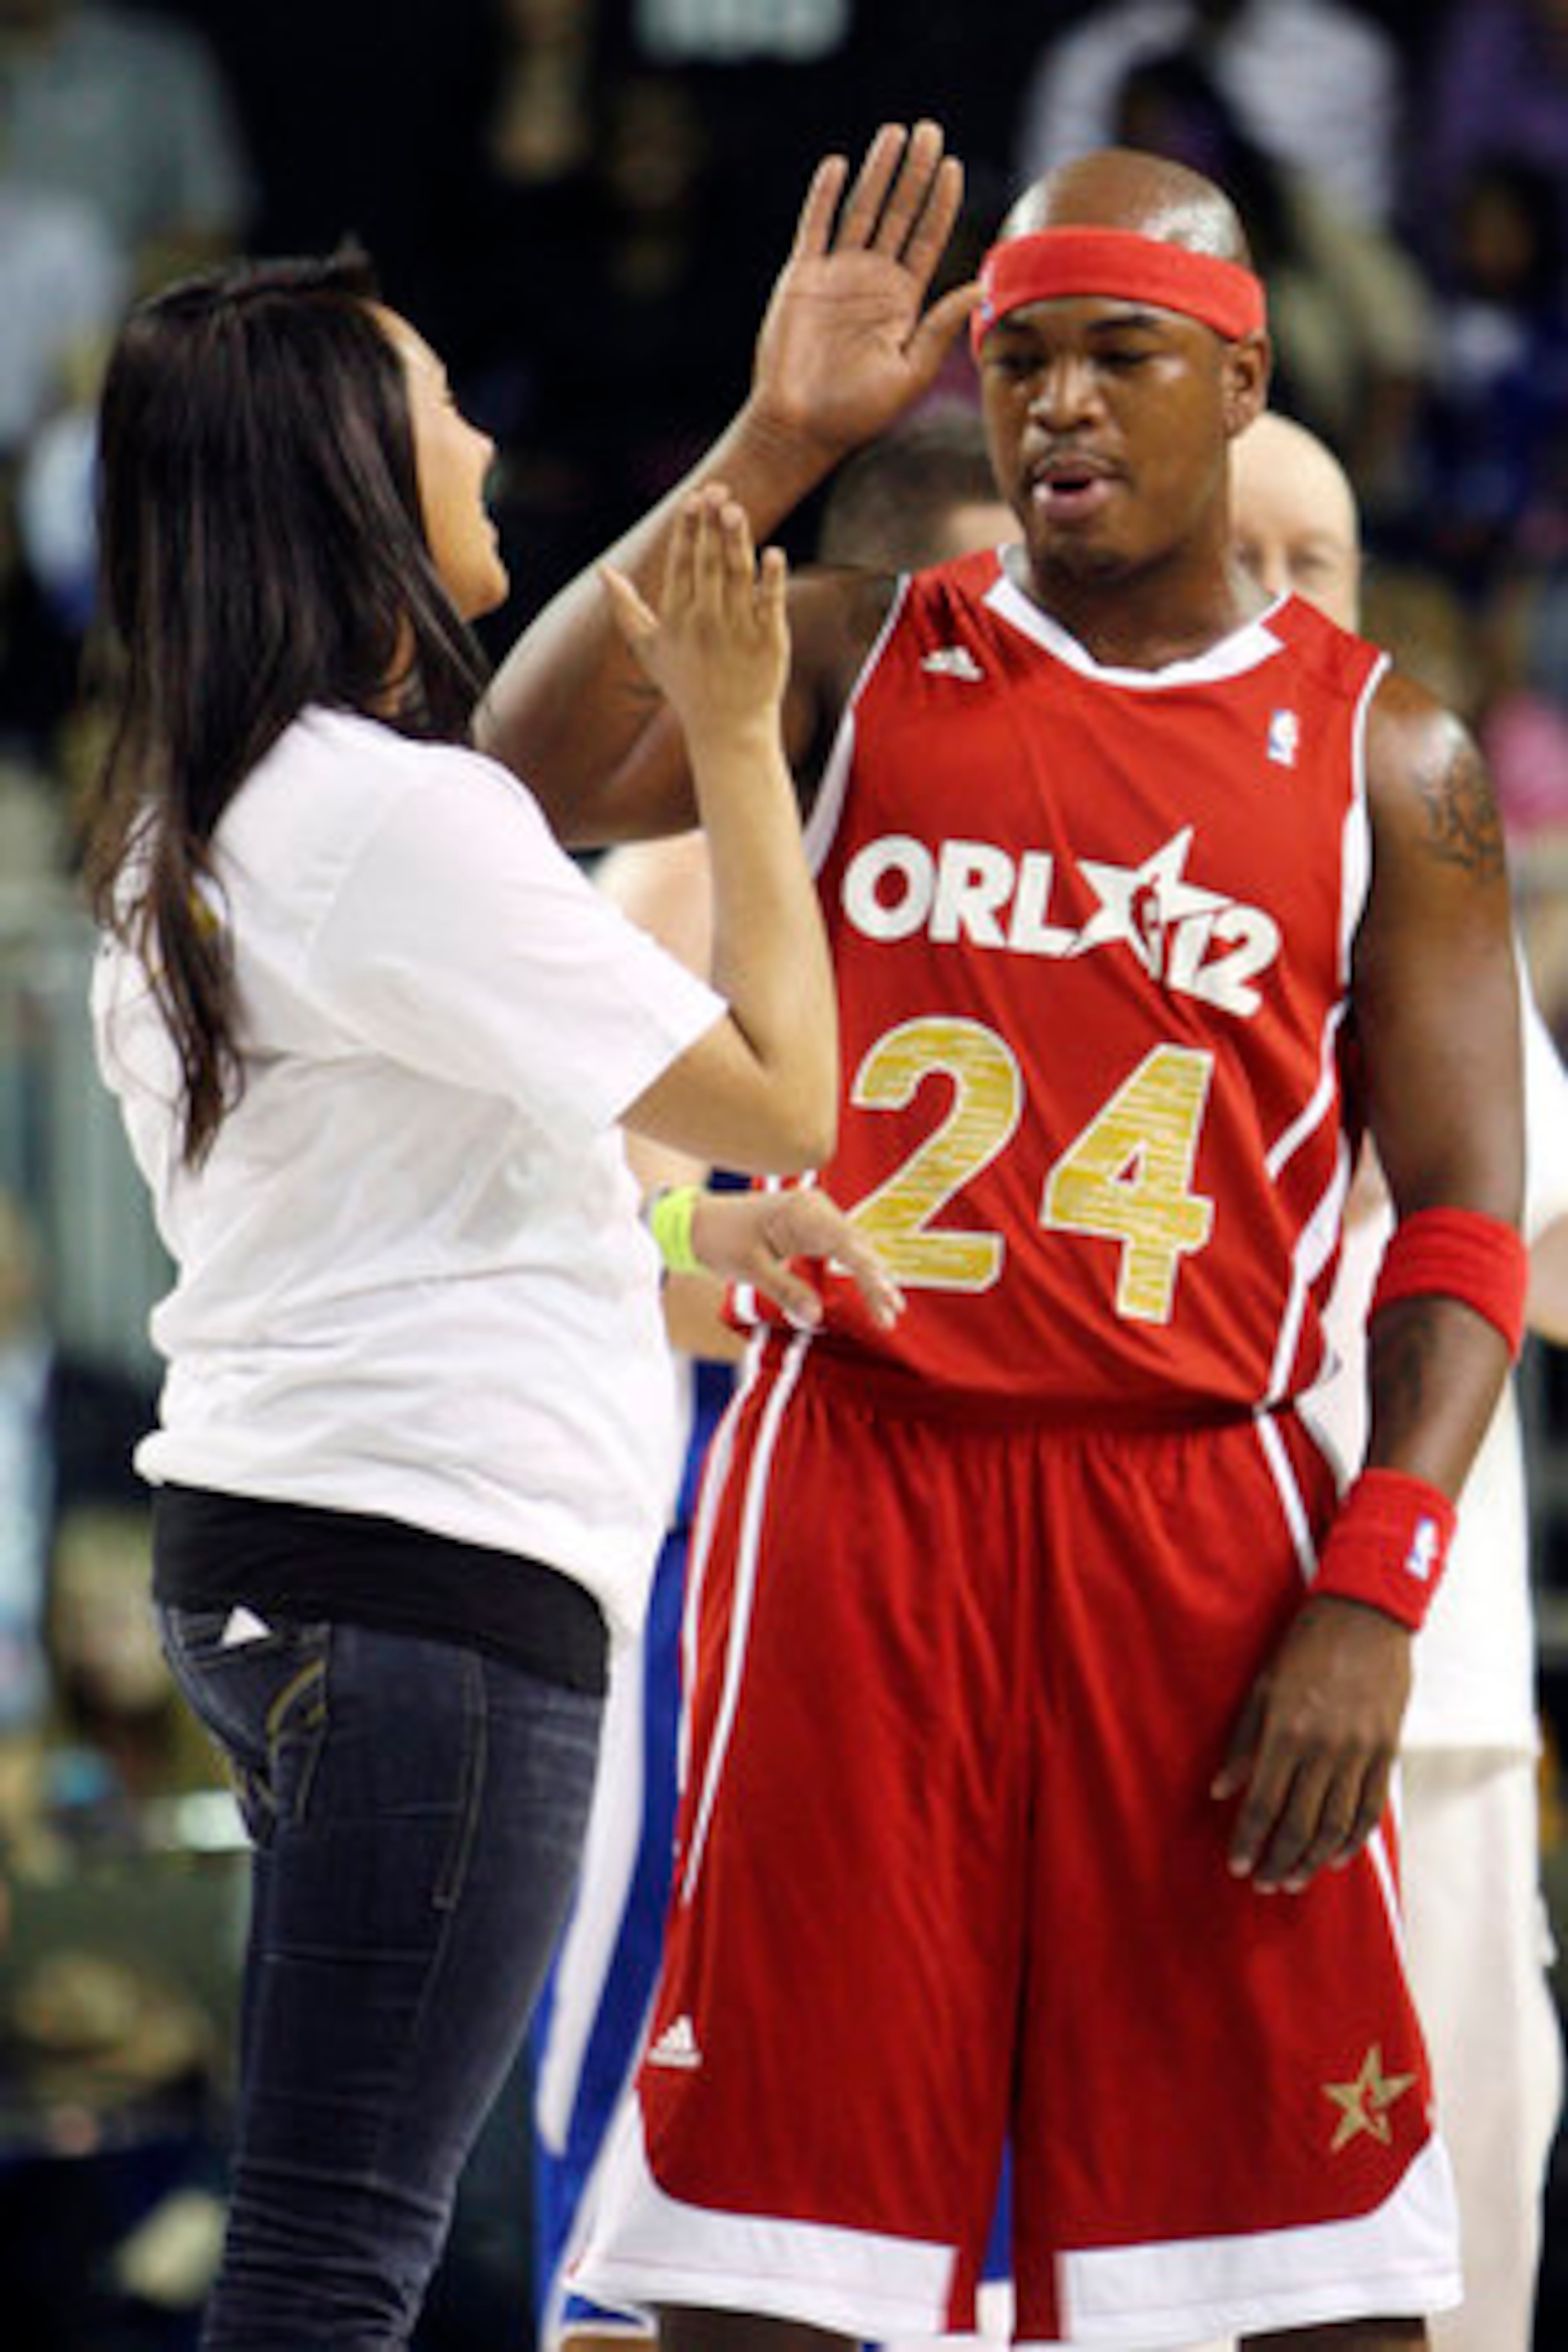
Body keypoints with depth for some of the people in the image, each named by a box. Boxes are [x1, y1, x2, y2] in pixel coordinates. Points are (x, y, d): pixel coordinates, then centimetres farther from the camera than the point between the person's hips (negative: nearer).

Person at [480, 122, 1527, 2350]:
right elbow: (535, 770, -10)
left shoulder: (1386, 758, 6)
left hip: (1204, 1510, 0)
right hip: (853, 1481, 0)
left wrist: (1372, 1595, -9)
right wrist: (774, 448, -14)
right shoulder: (863, 659, 8)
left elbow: (1464, 1227, 3)